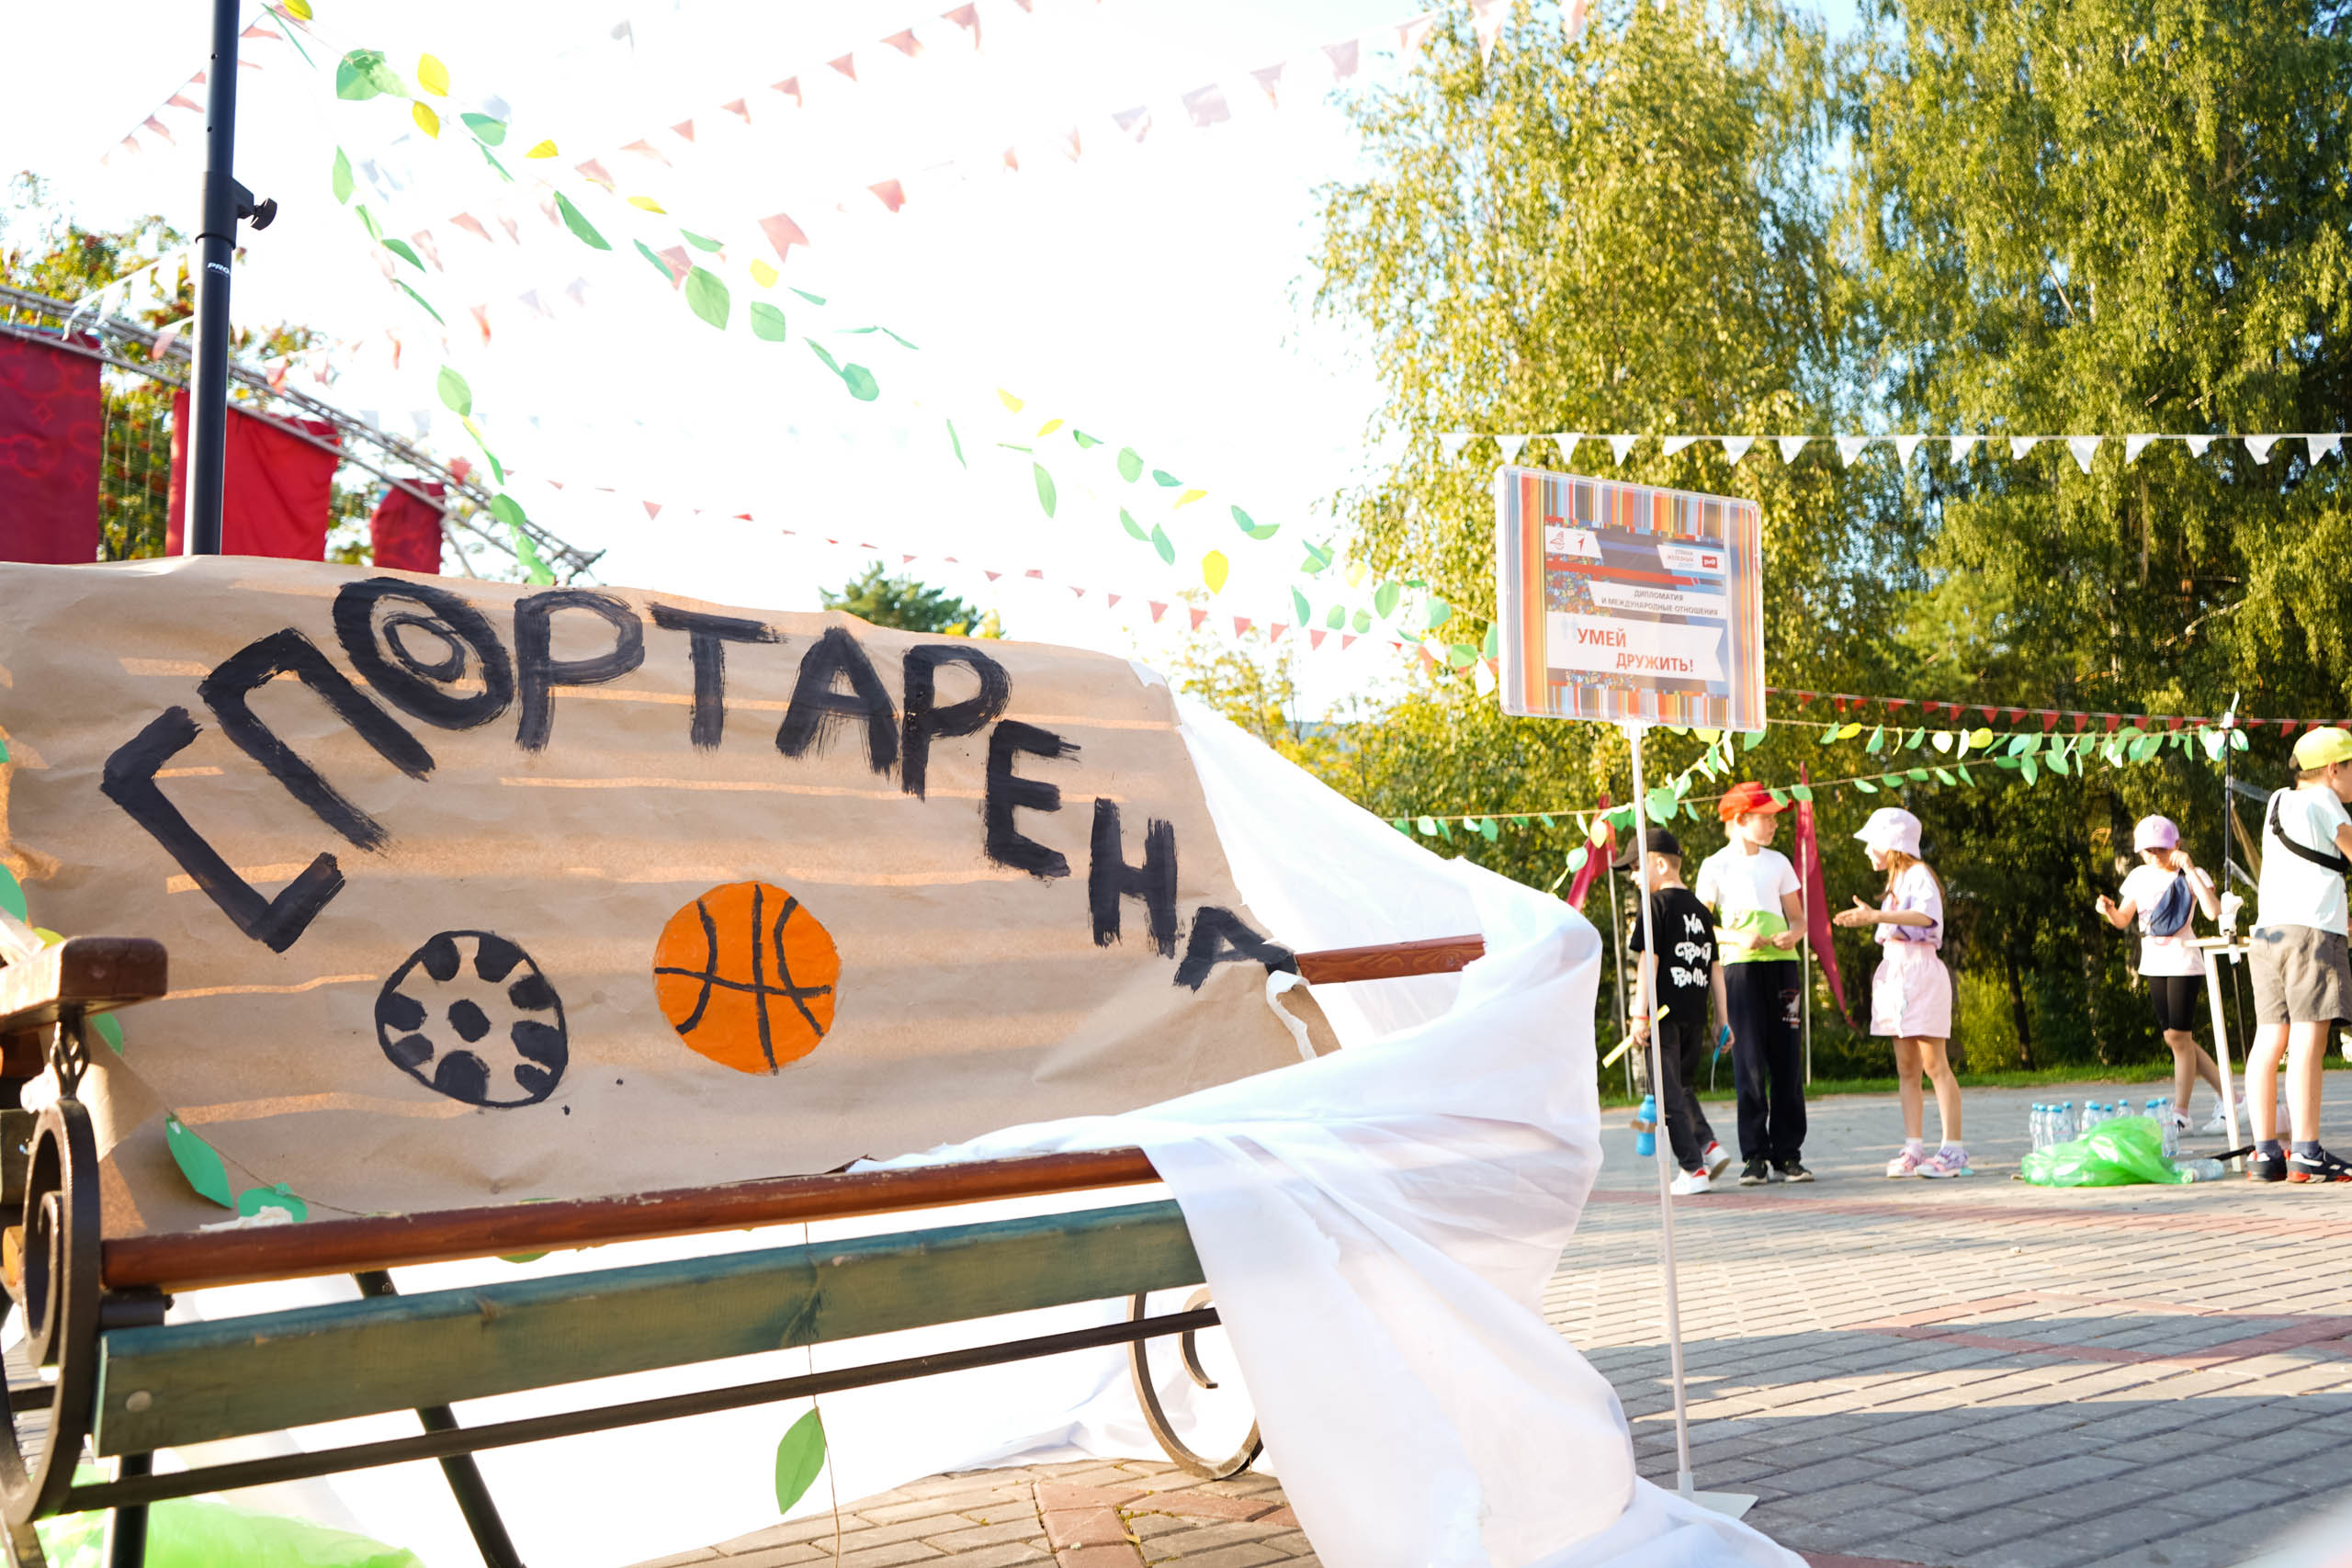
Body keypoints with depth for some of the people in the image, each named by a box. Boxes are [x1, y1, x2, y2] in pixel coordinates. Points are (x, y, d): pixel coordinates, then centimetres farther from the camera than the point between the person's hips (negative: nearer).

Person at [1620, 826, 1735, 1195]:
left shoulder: (1657, 905, -8)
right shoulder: (1701, 910, 13)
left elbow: (1649, 961, -13)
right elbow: (1714, 969, 14)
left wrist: (1640, 1015, -13)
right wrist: (1723, 1020, 17)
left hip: (1665, 1013, -7)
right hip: (1696, 1014, 7)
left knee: (1667, 1091, 0)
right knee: (1683, 1085, 21)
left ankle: (1693, 1169, -1)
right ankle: (1708, 1144, 5)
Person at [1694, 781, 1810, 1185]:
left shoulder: (1778, 862, 14)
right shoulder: (1716, 865, 2)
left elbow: (1798, 917, 16)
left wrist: (1793, 935, -7)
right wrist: (1737, 938, -17)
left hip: (1782, 964, 4)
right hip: (1740, 967, -4)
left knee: (1787, 1061, 1)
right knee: (1749, 1063, -5)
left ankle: (1787, 1155, 6)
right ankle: (1755, 1156, 0)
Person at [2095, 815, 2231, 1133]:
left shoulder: (2192, 876, -7)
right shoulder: (2140, 876, 8)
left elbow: (2213, 912, -25)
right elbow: (2122, 920, 12)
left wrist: (2191, 871, -24)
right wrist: (2108, 909, -11)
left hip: (2184, 962, -6)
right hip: (2154, 964, 6)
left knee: (2178, 1035, -7)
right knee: (2176, 1037, 8)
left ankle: (2180, 1113, 0)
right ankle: (2224, 1094, 22)